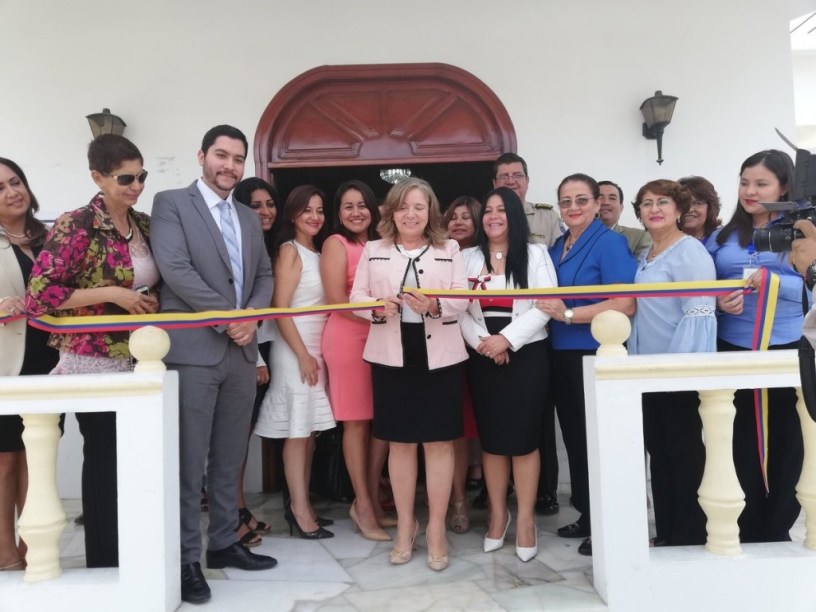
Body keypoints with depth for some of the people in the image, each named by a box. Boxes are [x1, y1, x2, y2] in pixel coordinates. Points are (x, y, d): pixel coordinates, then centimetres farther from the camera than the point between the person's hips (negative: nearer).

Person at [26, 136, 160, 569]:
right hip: (96, 362, -6)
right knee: (104, 460, 5)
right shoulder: (75, 227, -12)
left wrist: (156, 304, 1)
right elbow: (38, 294, -15)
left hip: (141, 359, 6)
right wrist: (111, 294, -19)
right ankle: (105, 562, 22)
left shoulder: (145, 225, 8)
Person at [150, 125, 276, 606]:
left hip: (242, 351, 6)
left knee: (229, 458, 14)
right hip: (193, 349, -6)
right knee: (190, 460, 0)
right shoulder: (171, 203, -1)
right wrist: (229, 316, -13)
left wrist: (252, 317, -5)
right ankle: (187, 558, 11)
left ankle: (224, 543, 26)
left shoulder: (250, 218, 18)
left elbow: (264, 275, 15)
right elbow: (175, 269, -14)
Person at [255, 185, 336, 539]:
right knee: (297, 430, -3)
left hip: (317, 347, 7)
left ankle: (299, 503, 17)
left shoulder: (320, 252, 13)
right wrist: (303, 355, -14)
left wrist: (316, 353, 6)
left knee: (310, 429, 8)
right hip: (295, 350, -7)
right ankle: (300, 510, 3)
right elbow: (280, 310, -12)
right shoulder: (289, 251, -6)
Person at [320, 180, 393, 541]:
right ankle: (363, 507, 10)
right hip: (348, 338, -6)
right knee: (357, 422, 0)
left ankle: (371, 499, 19)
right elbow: (337, 299, -10)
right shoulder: (336, 244, -1)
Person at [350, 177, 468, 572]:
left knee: (439, 441, 1)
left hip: (440, 355, -1)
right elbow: (356, 295, 4)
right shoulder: (373, 250, 9)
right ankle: (405, 525, 24)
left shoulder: (449, 249, 7)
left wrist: (434, 305, -21)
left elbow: (462, 298, -1)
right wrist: (378, 307, -17)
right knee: (400, 443, 8)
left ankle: (436, 529, 14)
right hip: (391, 355, 1)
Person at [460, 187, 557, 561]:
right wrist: (481, 341, -13)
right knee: (490, 437, 7)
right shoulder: (469, 258, 11)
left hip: (525, 355, -2)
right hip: (481, 358, 3)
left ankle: (526, 518, 11)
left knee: (523, 437, -1)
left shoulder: (535, 255, 4)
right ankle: (498, 513, 21)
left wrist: (507, 339, -16)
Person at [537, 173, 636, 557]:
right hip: (562, 356, 8)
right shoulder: (557, 248, 11)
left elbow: (626, 305, -21)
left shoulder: (610, 242, -11)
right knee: (574, 438, 14)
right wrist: (550, 310, 3)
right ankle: (587, 516, 28)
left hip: (597, 356, -8)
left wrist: (568, 314, -20)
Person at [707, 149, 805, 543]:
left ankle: (776, 534, 22)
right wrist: (720, 301, -10)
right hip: (731, 353, 3)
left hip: (786, 353, -3)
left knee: (785, 445, 6)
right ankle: (746, 533, 21)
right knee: (739, 446, 7)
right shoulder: (721, 238, 12)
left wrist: (771, 280, -22)